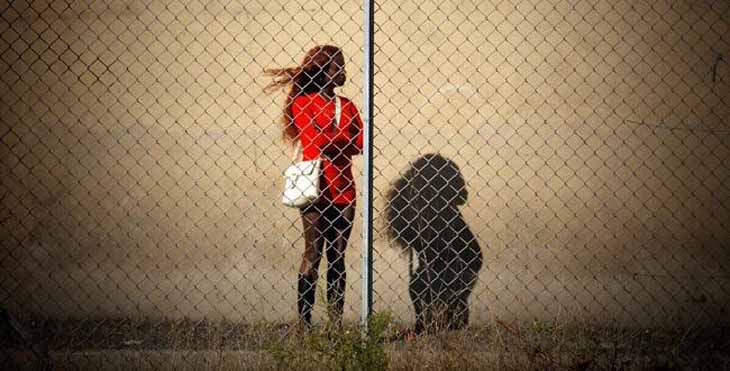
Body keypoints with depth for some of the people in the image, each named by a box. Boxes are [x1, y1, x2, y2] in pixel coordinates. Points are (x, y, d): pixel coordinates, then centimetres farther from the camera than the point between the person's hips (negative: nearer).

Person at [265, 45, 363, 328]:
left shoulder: (346, 106, 16)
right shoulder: (302, 103, -1)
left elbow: (360, 143, 3)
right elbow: (317, 141, -13)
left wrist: (330, 141, -9)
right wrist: (343, 138, 1)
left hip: (343, 190, 5)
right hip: (315, 189, -5)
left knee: (337, 256, 4)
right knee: (313, 254, -6)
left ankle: (336, 321, 5)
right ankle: (304, 321, -4)